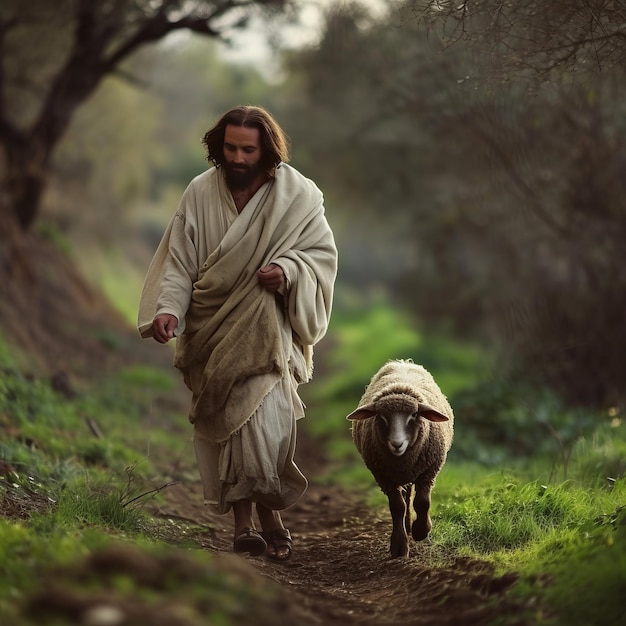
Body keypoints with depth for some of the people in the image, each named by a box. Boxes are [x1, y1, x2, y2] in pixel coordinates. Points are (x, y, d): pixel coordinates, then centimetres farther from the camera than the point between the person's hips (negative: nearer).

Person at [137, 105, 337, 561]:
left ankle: (269, 515, -6)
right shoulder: (200, 194, 0)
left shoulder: (297, 195, -2)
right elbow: (179, 261, 0)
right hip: (211, 329, 2)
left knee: (261, 416, -19)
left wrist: (288, 269, -16)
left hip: (265, 332, -2)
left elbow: (323, 251, 4)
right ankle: (245, 525, 4)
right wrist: (168, 307, -16)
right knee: (224, 424, -2)